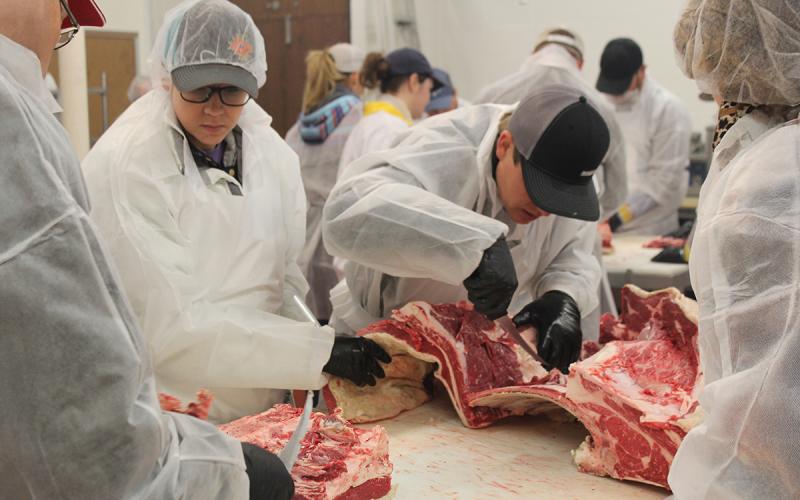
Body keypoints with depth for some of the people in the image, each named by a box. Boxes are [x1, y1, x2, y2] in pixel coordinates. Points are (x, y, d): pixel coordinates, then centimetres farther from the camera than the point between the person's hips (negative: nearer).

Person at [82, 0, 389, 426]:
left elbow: (288, 278, 3)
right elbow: (173, 326, -20)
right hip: (172, 419, -4)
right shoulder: (123, 166, -17)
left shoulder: (271, 152, 0)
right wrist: (318, 351, -21)